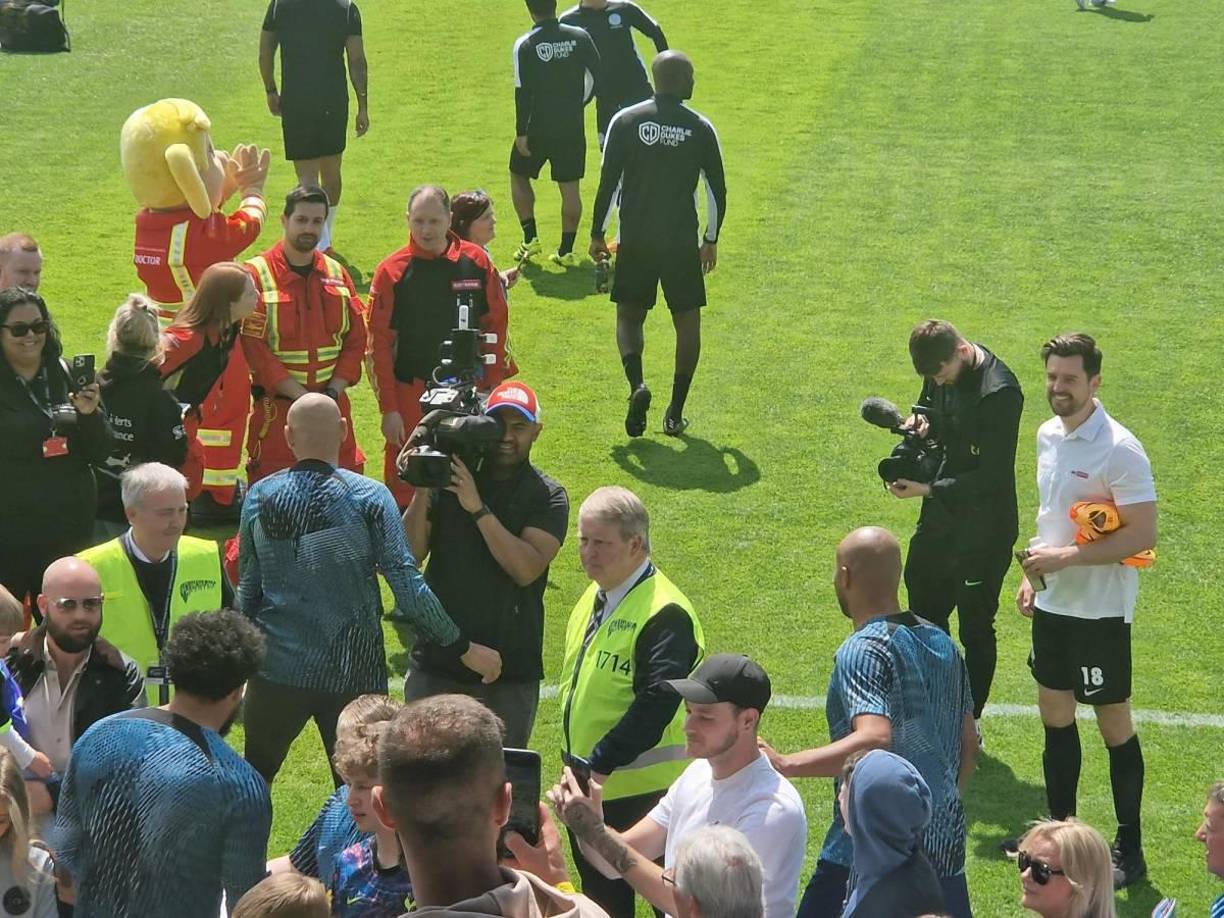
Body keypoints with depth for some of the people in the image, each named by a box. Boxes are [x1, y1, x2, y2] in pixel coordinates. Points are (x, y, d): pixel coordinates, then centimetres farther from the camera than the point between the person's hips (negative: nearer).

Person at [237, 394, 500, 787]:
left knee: (253, 780, 20)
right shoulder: (369, 498, -10)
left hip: (277, 669, 2)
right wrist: (463, 648, -7)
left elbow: (248, 588, 4)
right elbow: (407, 586, -14)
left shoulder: (259, 497, -2)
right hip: (352, 673, -2)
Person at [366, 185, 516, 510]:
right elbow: (378, 344, -4)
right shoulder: (392, 272, -6)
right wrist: (389, 409, -7)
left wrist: (492, 390, 4)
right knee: (406, 489, 0)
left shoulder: (476, 262, 0)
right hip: (411, 396, -2)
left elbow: (495, 327, 7)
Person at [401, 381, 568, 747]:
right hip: (437, 658, 1)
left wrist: (478, 508, -20)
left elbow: (527, 569, -17)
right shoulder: (446, 476, 2)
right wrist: (422, 491, -16)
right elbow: (410, 553, -4)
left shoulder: (547, 496, -2)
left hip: (510, 669, -1)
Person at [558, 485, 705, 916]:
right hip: (591, 786, 9)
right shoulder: (594, 598, 12)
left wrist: (601, 764, -29)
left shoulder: (665, 614, -18)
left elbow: (657, 702, -27)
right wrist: (578, 767, 16)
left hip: (642, 791, -9)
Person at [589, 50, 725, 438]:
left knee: (629, 316, 13)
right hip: (682, 243, 0)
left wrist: (597, 234, 7)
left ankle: (637, 385, -14)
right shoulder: (700, 128, -2)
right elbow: (718, 191, 2)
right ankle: (676, 413, 8)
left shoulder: (625, 121, -3)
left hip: (635, 242, 0)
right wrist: (711, 240, 15)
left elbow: (608, 182, -3)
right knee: (688, 321, 12)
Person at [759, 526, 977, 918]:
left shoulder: (862, 652, -14)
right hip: (945, 846, 8)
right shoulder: (942, 644, 11)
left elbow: (874, 741, -29)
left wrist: (785, 764, -30)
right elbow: (968, 746, 17)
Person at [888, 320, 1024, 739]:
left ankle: (970, 721, 22)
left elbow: (992, 476, -24)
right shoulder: (943, 372, -2)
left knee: (975, 629, 6)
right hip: (939, 519, 8)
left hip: (983, 531, -8)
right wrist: (923, 423, -6)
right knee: (924, 613, 20)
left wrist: (929, 489, -27)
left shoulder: (999, 393, -26)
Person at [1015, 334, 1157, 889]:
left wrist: (1066, 558, -24)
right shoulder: (1048, 436, 5)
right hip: (1052, 603, 8)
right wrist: (1033, 573, 14)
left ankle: (1129, 851, 10)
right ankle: (1061, 828, 30)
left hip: (1100, 609, -8)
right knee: (1055, 713, 16)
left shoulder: (1119, 451, -20)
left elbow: (1143, 535, -22)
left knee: (1114, 723, 1)